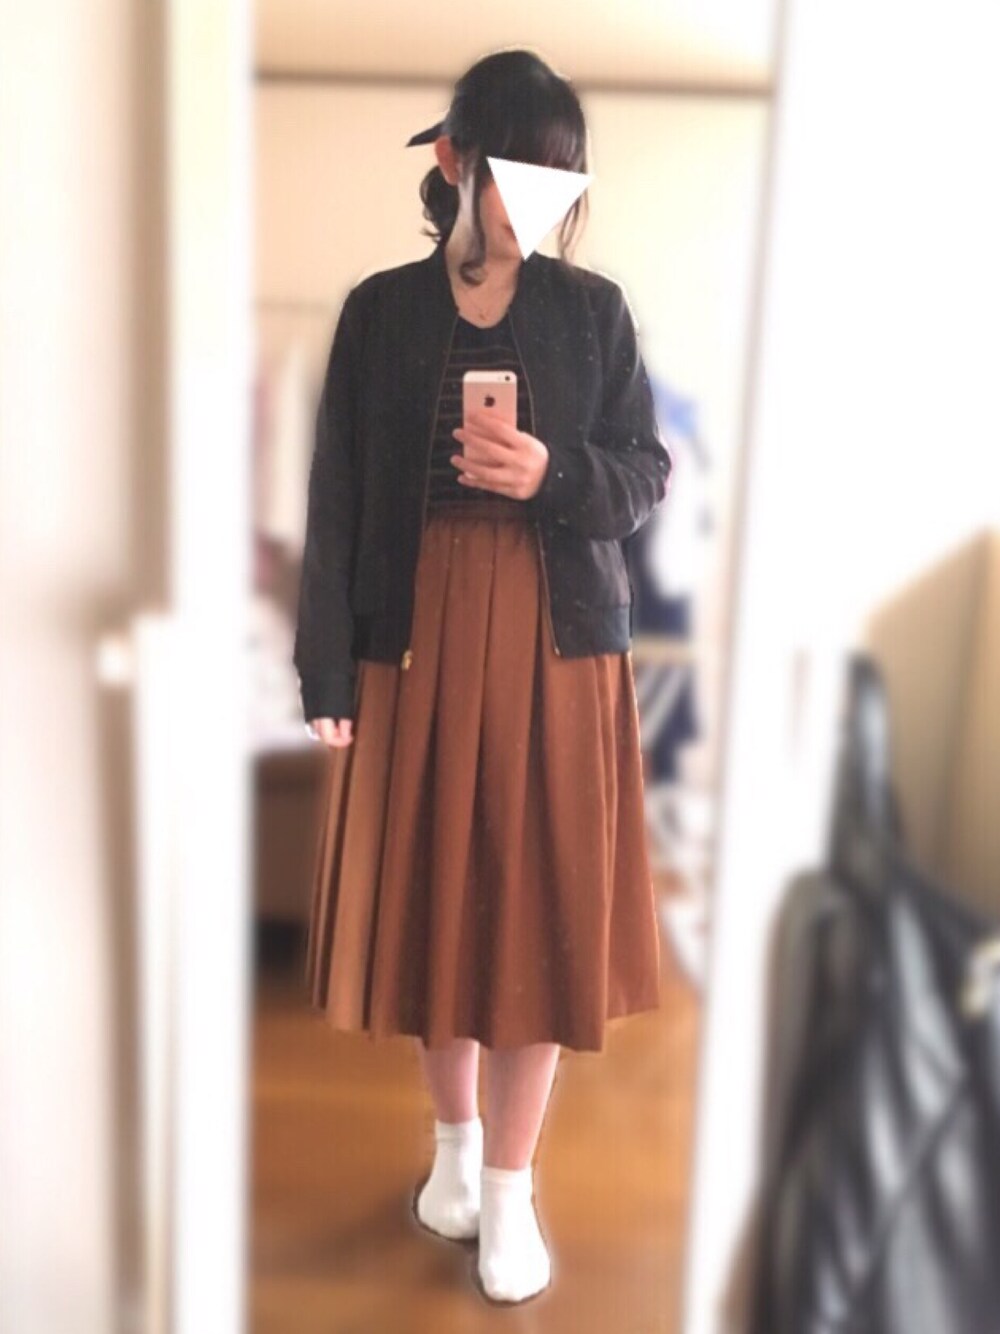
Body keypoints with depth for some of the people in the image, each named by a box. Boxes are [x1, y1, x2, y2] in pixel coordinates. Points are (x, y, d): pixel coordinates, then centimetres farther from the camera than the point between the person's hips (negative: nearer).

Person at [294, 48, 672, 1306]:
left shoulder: (593, 307, 3)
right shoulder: (381, 308, 1)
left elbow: (647, 475, 5)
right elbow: (336, 501, 0)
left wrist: (553, 474, -17)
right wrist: (327, 673, -4)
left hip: (557, 642, 0)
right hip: (413, 640, 1)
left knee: (542, 907, 3)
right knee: (429, 896, 10)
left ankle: (510, 1183, 22)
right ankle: (454, 1135, 35)